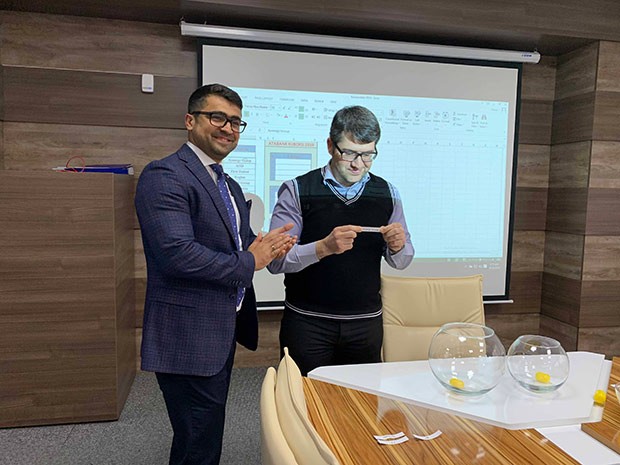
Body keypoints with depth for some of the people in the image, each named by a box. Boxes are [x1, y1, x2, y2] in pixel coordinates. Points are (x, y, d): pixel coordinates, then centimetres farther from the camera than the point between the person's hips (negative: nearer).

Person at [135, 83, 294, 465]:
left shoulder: (230, 187, 15)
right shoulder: (164, 176, -15)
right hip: (189, 339, -9)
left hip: (223, 332, 9)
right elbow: (177, 253, -27)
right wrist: (249, 262, -15)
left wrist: (268, 248, -3)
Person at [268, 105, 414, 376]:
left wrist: (397, 246, -10)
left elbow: (402, 261, 12)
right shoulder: (298, 191, -6)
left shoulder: (387, 194, 5)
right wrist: (323, 247, -27)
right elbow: (275, 260, -12)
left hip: (366, 323, 3)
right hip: (307, 323, -2)